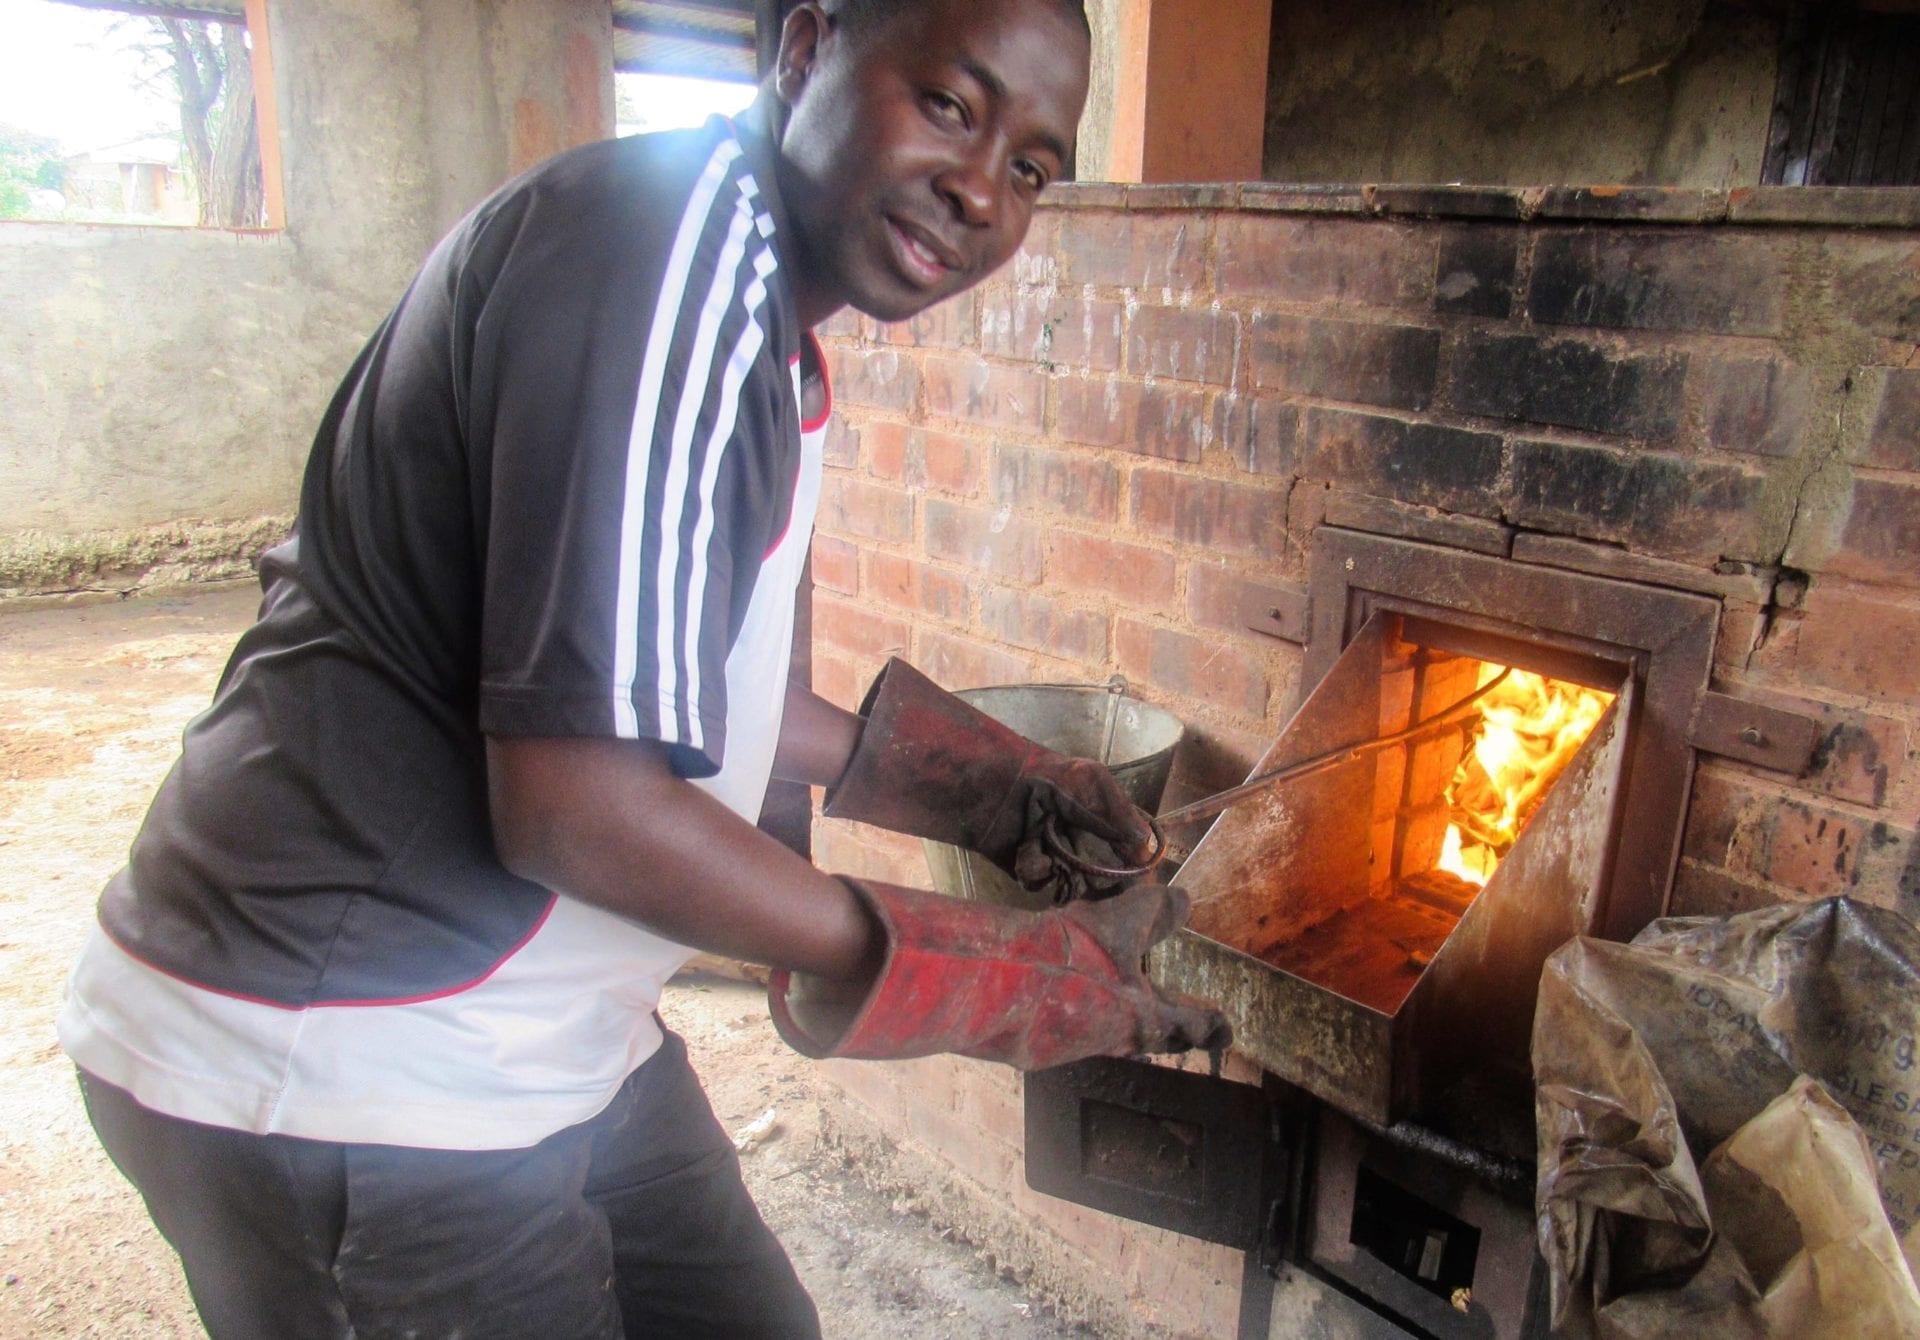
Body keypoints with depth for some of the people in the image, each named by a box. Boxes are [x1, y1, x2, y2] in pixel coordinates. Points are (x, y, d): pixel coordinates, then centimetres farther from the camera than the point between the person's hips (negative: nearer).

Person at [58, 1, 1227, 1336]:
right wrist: (983, 984, -15)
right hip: (343, 1078, -9)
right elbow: (574, 804, -27)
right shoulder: (679, 234, -22)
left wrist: (964, 779, 15)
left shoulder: (758, 318, 9)